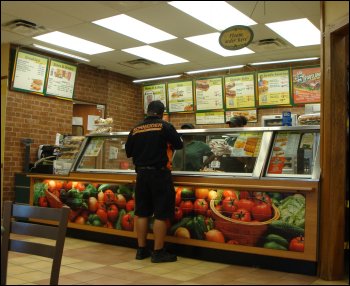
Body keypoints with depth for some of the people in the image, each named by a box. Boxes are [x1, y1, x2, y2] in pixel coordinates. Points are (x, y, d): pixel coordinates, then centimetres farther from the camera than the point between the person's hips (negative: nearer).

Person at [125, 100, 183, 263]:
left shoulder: (135, 129, 5)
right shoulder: (165, 126, -8)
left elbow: (128, 152, 10)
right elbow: (179, 145, -3)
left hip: (141, 173, 5)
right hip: (159, 173, -5)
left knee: (141, 212, 11)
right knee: (161, 214, 0)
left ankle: (141, 250, 18)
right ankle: (158, 252, 3)